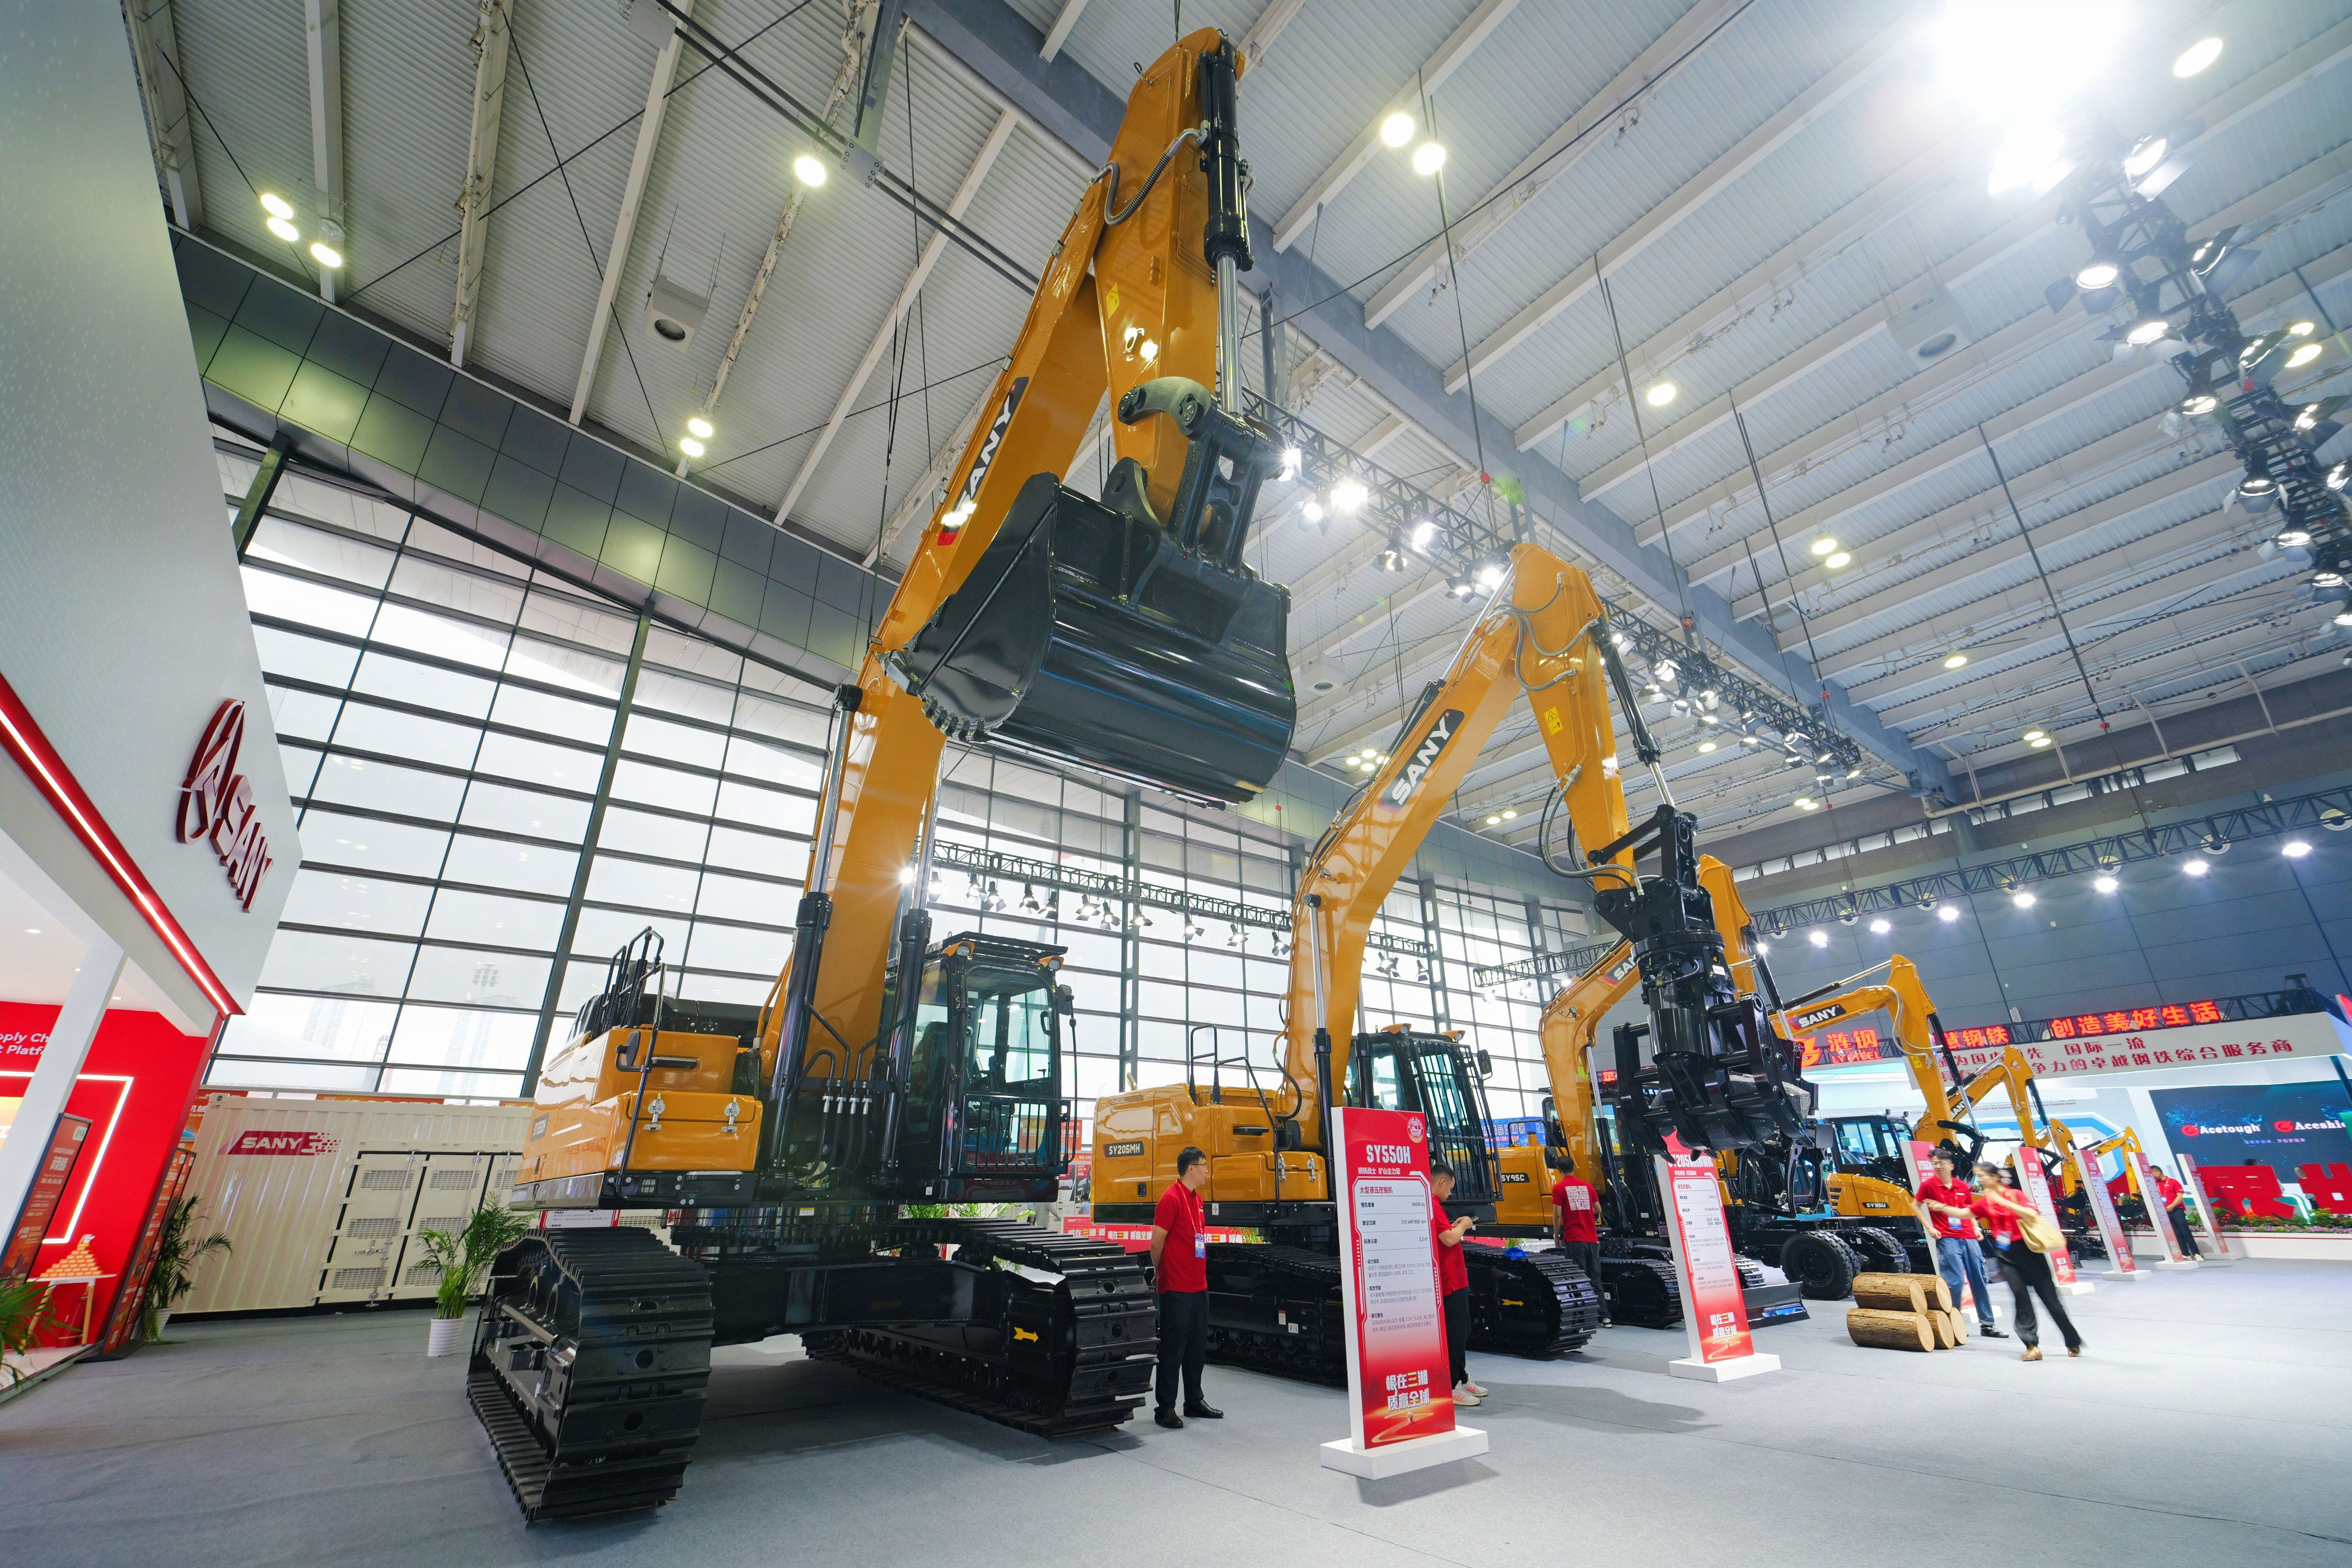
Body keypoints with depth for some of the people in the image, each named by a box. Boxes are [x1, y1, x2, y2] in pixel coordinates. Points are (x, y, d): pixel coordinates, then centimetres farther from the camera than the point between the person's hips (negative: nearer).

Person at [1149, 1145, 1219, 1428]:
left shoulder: (1196, 1199, 12)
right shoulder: (1171, 1198, -16)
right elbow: (1157, 1242, -13)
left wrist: (1200, 1275, 16)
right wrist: (1160, 1272, 0)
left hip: (1199, 1285, 9)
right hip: (1176, 1288, -9)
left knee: (1198, 1347, 16)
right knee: (1173, 1348, 0)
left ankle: (1194, 1401, 28)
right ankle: (1165, 1407, 11)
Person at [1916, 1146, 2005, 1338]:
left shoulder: (1962, 1186, 7)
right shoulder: (1928, 1185, -5)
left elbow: (1970, 1210, 22)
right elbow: (1916, 1207, 4)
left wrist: (1976, 1227, 7)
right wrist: (1930, 1228, -3)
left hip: (1968, 1238, 5)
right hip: (1947, 1240, -5)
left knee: (1979, 1280, 10)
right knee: (1955, 1281, -9)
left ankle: (1987, 1324, 21)